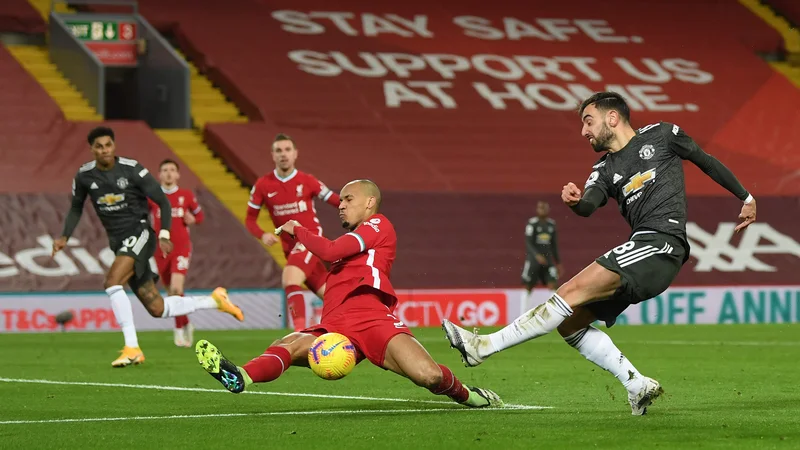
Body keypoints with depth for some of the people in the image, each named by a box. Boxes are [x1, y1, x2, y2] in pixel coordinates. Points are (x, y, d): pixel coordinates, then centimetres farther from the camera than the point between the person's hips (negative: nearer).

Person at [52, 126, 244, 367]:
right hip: (119, 243, 5)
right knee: (157, 309, 4)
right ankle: (214, 300, 26)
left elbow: (163, 201, -5)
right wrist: (65, 236, 3)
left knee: (112, 282, -29)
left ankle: (132, 348, -27)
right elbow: (76, 209, 18)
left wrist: (164, 234, -16)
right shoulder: (84, 176, 2)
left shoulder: (131, 169, -10)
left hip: (139, 233, -5)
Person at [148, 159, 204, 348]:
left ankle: (179, 329, -8)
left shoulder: (186, 195, 2)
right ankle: (186, 325, 32)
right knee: (172, 292, 11)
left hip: (181, 248, -2)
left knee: (176, 288, -19)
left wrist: (193, 219, -8)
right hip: (161, 249, 2)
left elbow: (200, 215, 14)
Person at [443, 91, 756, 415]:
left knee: (574, 291, -18)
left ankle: (485, 346, -23)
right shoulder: (605, 170, 19)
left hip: (662, 241, -8)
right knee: (570, 322, 2)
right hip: (640, 246, 8)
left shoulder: (660, 135, 8)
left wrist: (745, 197, 24)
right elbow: (589, 205, -1)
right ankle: (638, 386, 1)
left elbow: (706, 161, 19)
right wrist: (575, 202, -25)